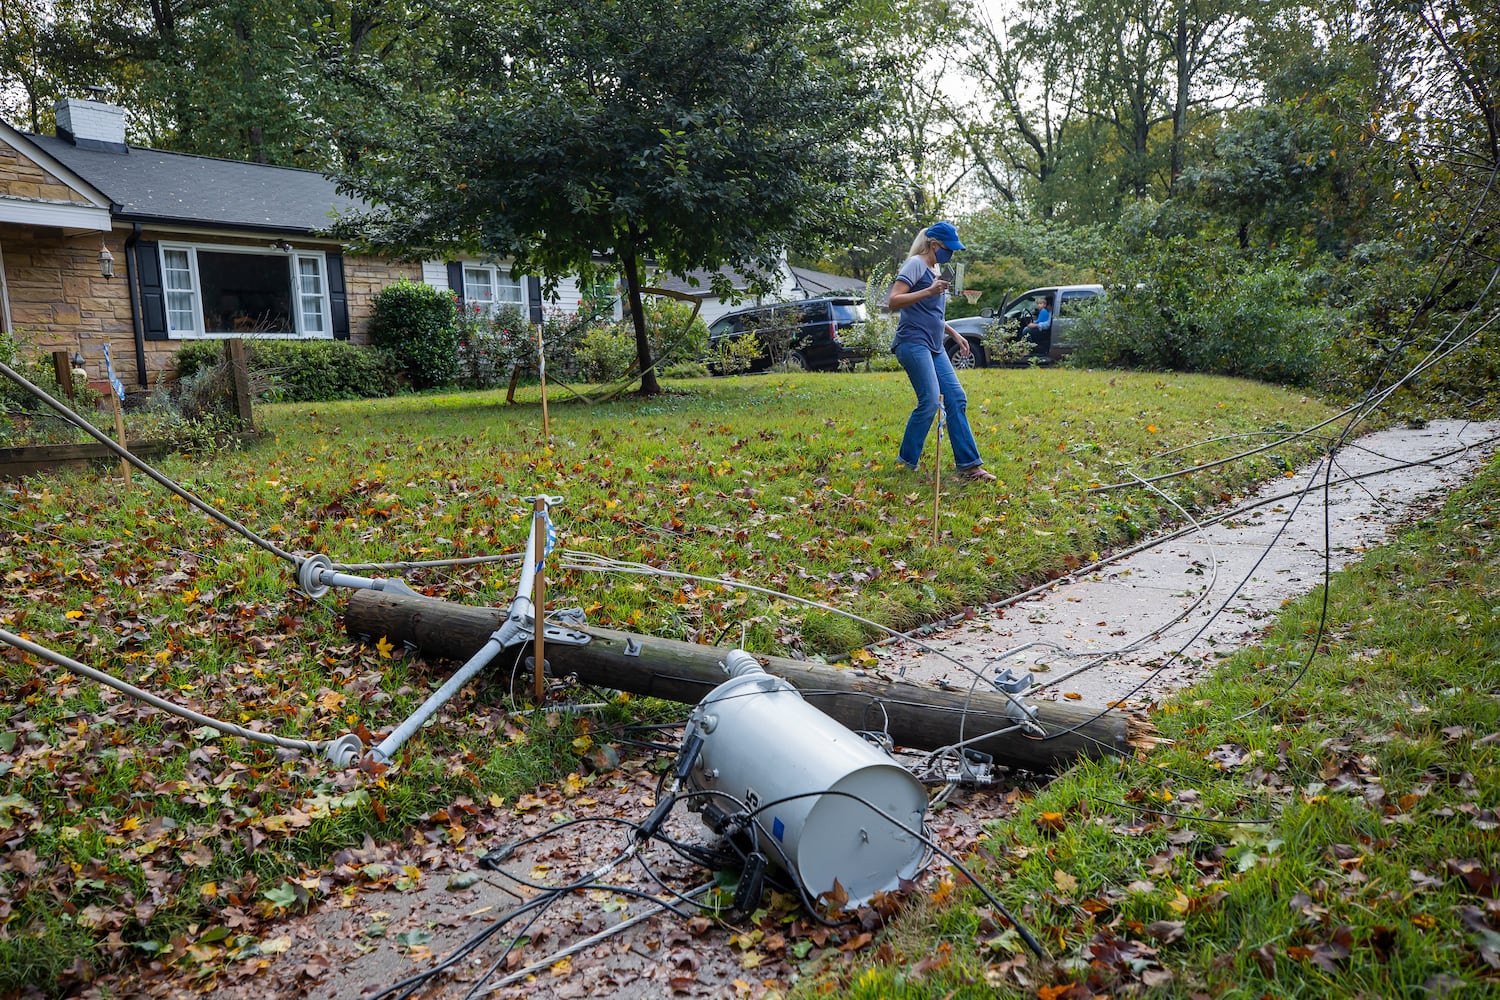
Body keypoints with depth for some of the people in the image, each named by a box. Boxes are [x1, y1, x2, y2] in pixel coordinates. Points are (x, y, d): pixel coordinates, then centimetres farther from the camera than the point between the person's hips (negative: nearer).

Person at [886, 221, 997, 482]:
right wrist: (928, 291, -23)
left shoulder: (934, 270, 22)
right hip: (913, 343, -9)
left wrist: (954, 334, 24)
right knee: (930, 401, -16)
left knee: (956, 398, 2)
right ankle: (906, 464, -5)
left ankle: (969, 464, 4)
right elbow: (893, 302, -15)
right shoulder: (916, 264, -5)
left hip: (933, 347, 9)